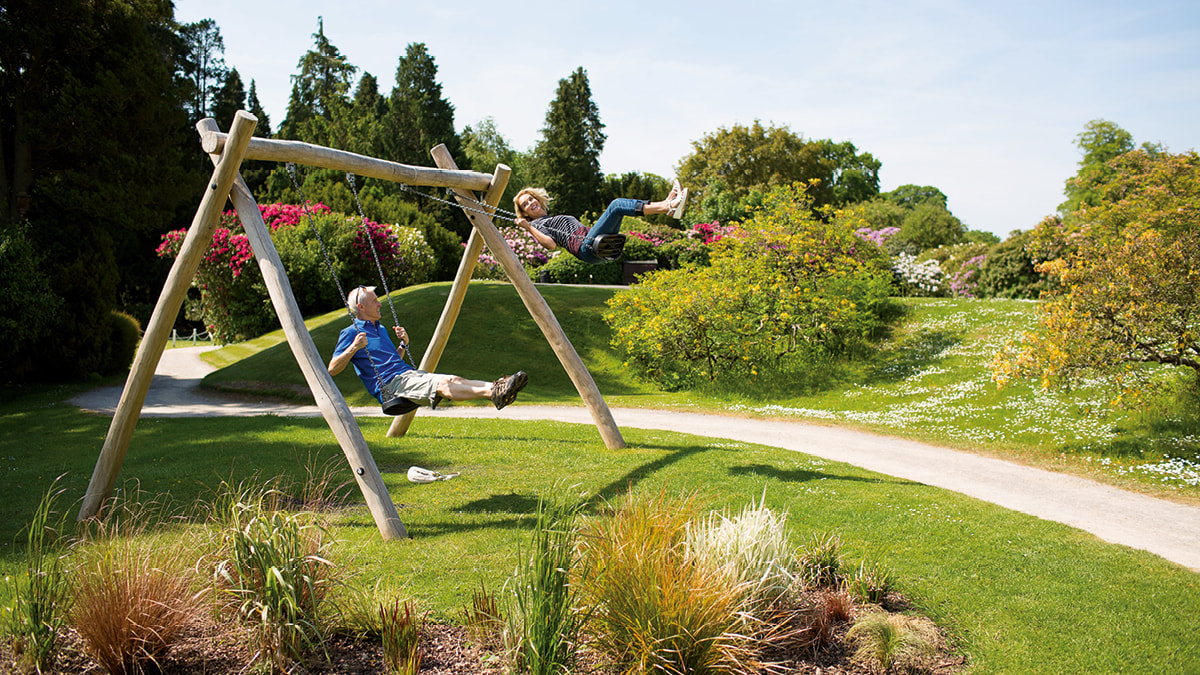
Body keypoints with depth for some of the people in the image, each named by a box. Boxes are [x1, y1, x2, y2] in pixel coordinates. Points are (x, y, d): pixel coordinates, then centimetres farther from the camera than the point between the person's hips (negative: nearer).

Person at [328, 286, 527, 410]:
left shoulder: (380, 329, 27)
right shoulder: (350, 333, 2)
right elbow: (332, 369, -5)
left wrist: (404, 344, 16)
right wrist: (353, 348, -19)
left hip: (409, 373, 8)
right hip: (390, 385, -8)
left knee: (454, 380, -17)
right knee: (443, 385, -31)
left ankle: (496, 388, -37)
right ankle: (492, 393, -50)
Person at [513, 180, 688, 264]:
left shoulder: (554, 219, 37)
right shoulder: (536, 225, 14)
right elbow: (550, 244, -6)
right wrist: (528, 228, -8)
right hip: (586, 246, -8)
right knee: (616, 205, -19)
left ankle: (667, 204, -23)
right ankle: (668, 207, -32)